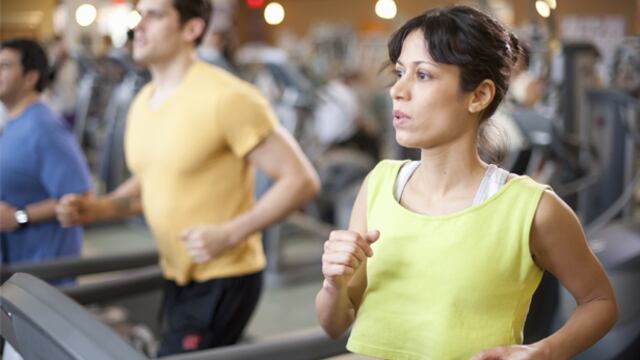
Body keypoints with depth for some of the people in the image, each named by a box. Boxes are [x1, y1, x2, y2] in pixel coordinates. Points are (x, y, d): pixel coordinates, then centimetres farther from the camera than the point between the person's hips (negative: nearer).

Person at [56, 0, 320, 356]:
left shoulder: (227, 97, -19)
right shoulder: (143, 101, 5)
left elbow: (301, 180, -19)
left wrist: (230, 233, -26)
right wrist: (97, 208, 2)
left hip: (223, 282, -8)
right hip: (177, 278, 8)